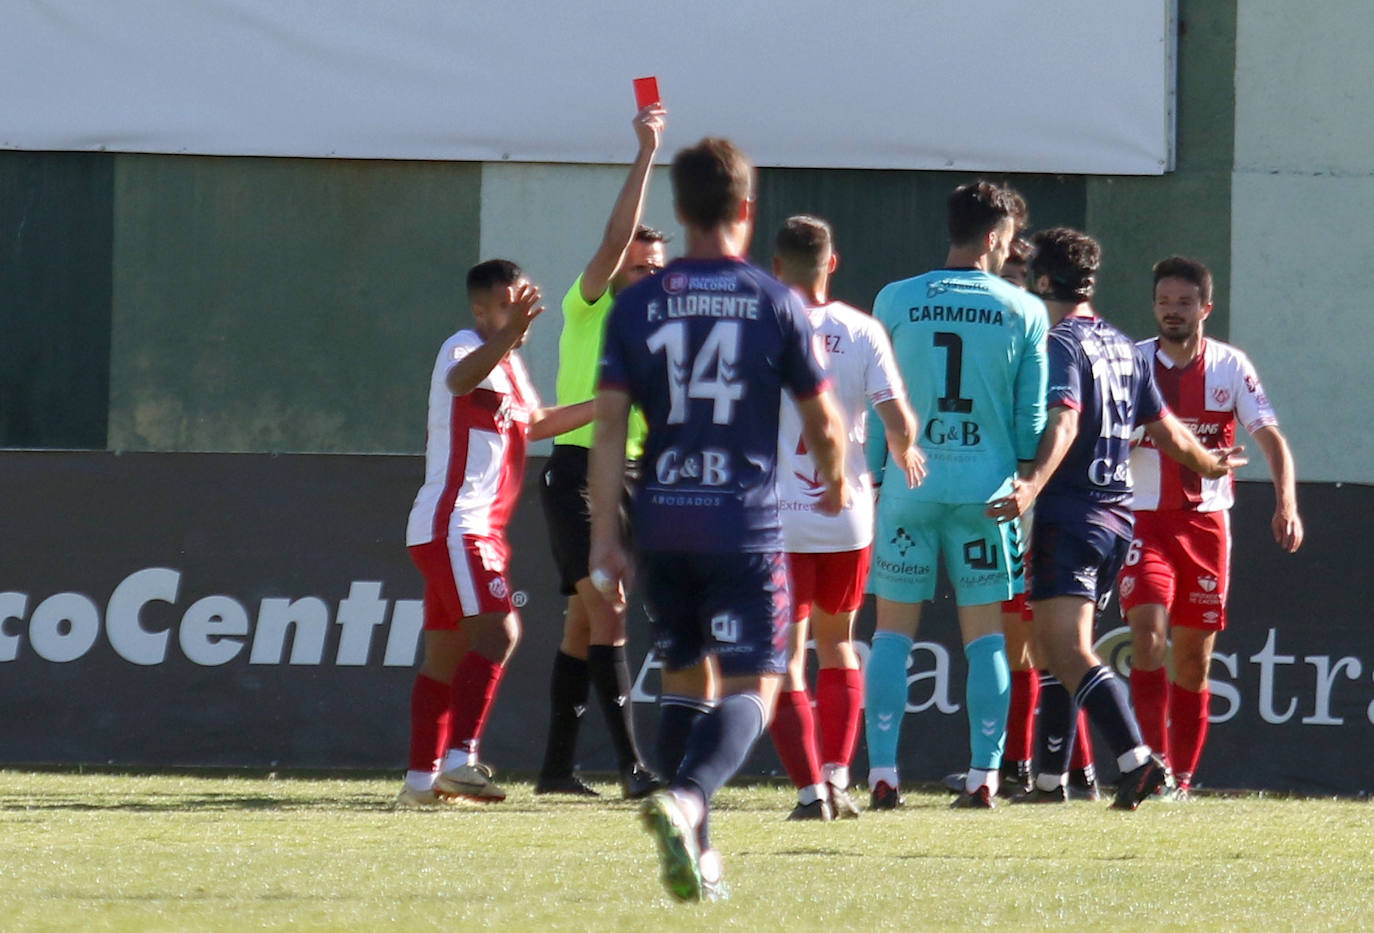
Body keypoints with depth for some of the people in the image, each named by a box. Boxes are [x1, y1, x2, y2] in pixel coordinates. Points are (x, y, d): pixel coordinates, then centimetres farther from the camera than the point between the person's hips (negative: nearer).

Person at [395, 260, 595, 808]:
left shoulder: (510, 363, 19)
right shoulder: (465, 348, -11)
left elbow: (533, 423, 37)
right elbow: (461, 379, -38)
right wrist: (509, 335, -55)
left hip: (477, 531, 10)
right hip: (453, 527, -10)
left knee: (446, 653, 9)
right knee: (497, 630, -21)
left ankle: (422, 779, 11)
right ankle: (461, 757, -27)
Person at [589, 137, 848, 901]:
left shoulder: (638, 305, 4)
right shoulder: (775, 302, -2)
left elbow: (610, 423, -1)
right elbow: (821, 416, 4)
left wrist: (605, 536, 0)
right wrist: (836, 477, 25)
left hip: (663, 522, 3)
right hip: (746, 523, -3)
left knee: (685, 679, 17)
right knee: (750, 688, -2)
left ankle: (696, 851, 15)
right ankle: (686, 800, -30)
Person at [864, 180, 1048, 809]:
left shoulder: (896, 302, 1)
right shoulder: (1023, 312, 0)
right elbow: (1032, 418, 2)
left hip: (909, 486, 0)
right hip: (987, 487, 0)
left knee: (893, 630, 5)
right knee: (985, 633, 7)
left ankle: (882, 773, -3)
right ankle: (984, 774, 2)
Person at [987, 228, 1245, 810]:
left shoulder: (1061, 344, -9)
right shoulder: (1125, 349, 15)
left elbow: (1064, 423, -25)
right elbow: (1167, 433, 21)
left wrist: (1033, 486, -39)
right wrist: (1211, 465, 41)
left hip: (1068, 516, -8)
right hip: (1117, 517, 8)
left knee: (1070, 655, -16)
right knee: (1053, 647, 18)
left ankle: (1136, 758, -32)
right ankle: (1051, 778, 21)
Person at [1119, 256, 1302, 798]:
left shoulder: (1230, 367, 2)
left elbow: (1270, 438, -2)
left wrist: (1287, 503, -17)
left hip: (1207, 523, 1)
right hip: (1145, 522, -1)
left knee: (1194, 658, 4)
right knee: (1147, 632, -19)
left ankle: (1182, 778, 14)